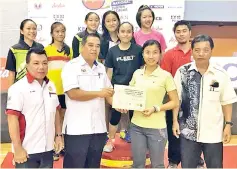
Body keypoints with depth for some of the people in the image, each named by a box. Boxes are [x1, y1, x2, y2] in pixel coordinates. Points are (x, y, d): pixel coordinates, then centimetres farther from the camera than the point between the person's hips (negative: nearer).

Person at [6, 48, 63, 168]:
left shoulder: (51, 86, 8)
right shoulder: (18, 88, -12)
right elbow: (12, 118, -15)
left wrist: (58, 135, 11)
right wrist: (18, 148, -16)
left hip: (47, 149, 6)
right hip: (27, 151, -6)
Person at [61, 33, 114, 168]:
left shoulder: (101, 68, 12)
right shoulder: (71, 66, -8)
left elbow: (108, 91, 14)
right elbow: (73, 93, -18)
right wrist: (98, 93, -15)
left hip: (98, 128, 6)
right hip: (77, 129, -6)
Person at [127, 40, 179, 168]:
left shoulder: (166, 76, -8)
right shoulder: (137, 73, 4)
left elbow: (175, 102, -5)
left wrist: (155, 108, -17)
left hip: (157, 127, -3)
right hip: (136, 125, 4)